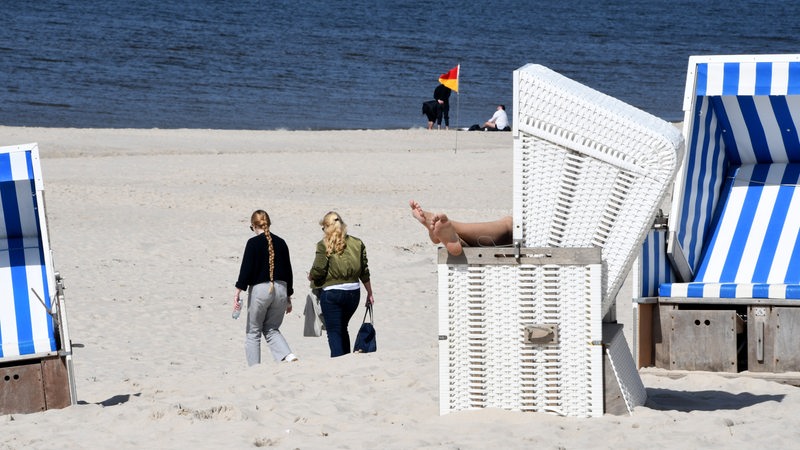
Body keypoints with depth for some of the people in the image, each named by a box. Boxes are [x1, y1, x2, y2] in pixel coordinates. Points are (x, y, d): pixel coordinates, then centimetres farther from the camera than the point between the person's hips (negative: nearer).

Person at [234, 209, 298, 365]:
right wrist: (288, 299, 21)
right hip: (280, 289, 5)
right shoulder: (281, 243, 9)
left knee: (253, 332, 8)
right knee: (271, 330, 16)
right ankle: (288, 355, -8)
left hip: (259, 289, -5)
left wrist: (238, 293, -9)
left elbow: (246, 269, -11)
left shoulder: (253, 243, -7)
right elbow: (288, 270, 14)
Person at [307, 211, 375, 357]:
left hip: (331, 292, -5)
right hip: (353, 292, 5)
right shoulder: (357, 243, 5)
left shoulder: (324, 245, -9)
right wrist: (369, 293, 16)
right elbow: (364, 271, 8)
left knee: (334, 332, 1)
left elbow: (318, 271, -13)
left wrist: (310, 277, 10)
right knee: (342, 328, 22)